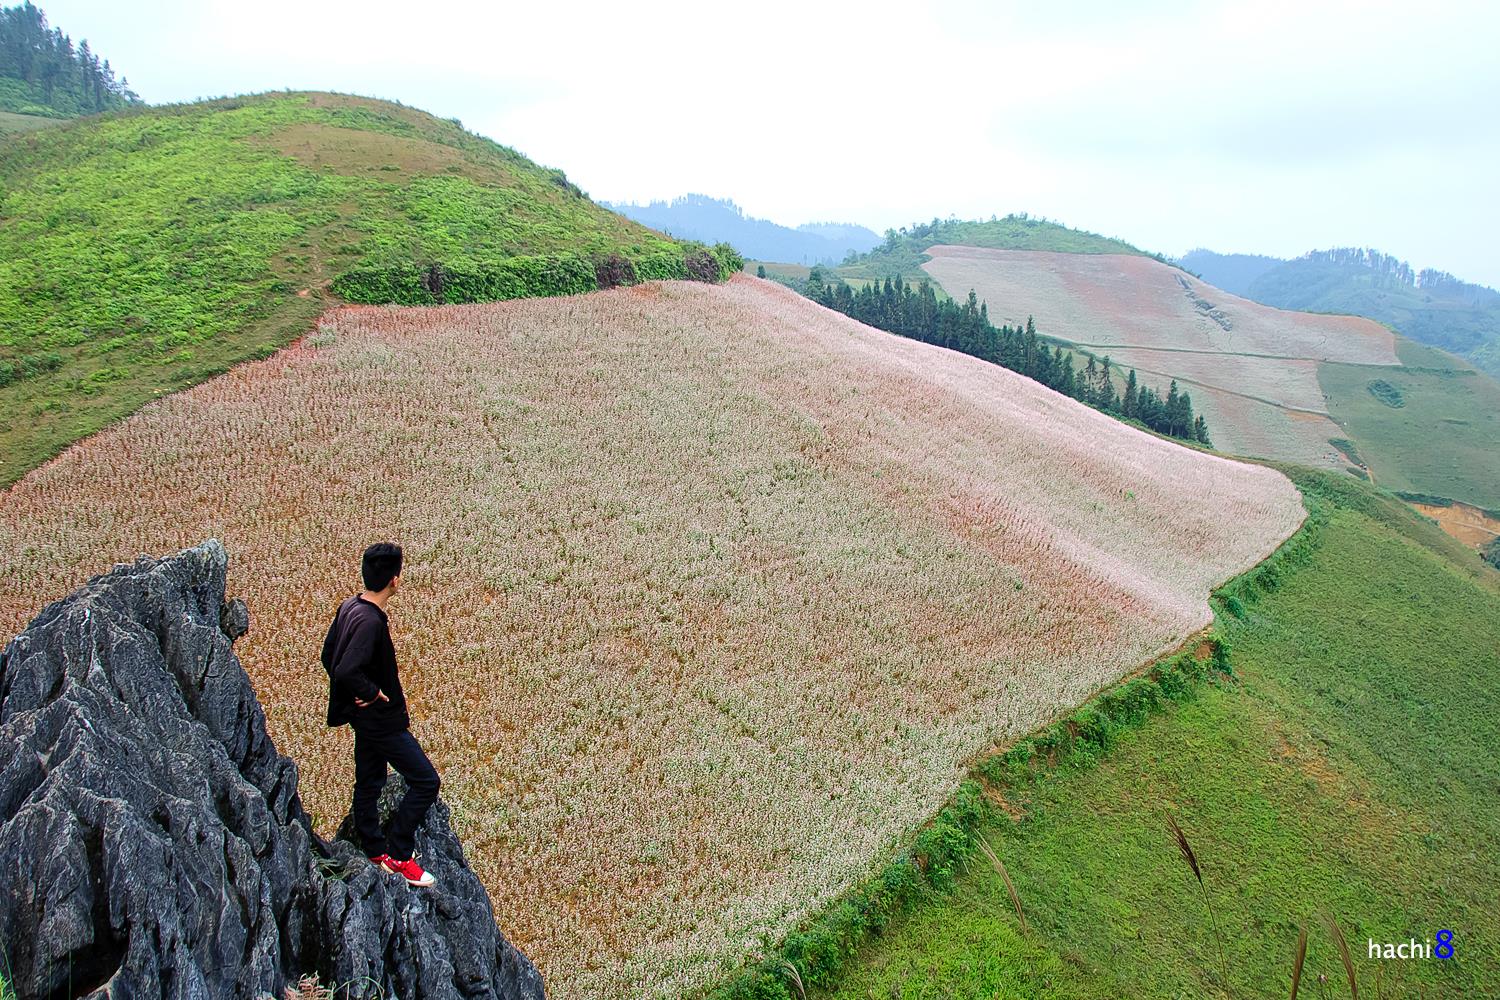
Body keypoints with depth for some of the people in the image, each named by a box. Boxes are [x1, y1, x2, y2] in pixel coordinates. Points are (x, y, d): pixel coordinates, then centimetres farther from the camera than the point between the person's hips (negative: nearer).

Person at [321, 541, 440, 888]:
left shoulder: (349, 606, 1)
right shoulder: (370, 621, -28)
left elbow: (328, 655, 11)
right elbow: (346, 672, -37)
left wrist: (358, 692, 13)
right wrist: (373, 692, -20)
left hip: (365, 715, 10)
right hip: (381, 719, -10)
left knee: (369, 782, 20)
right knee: (425, 781, -2)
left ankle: (376, 851, 35)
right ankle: (398, 855, 6)